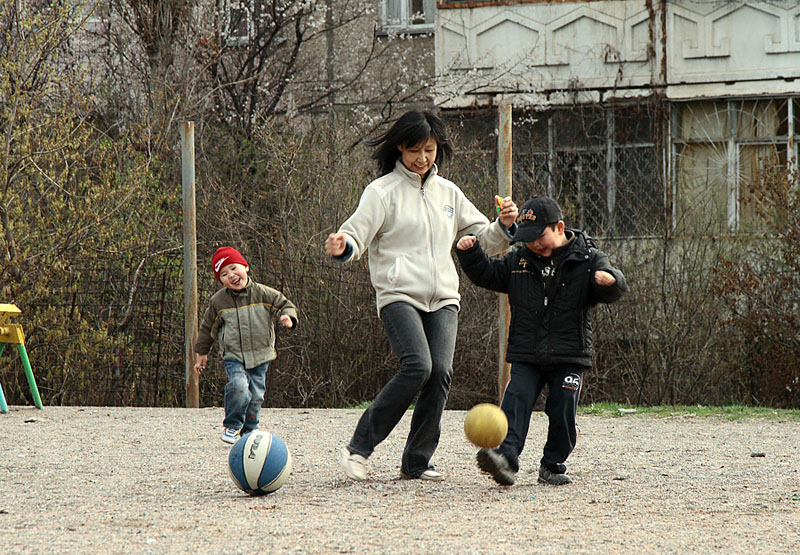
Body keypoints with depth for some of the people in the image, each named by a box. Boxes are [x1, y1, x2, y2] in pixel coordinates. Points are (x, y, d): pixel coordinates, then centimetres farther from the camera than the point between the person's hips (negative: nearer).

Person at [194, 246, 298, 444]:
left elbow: (285, 305, 8)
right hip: (233, 356, -2)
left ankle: (249, 430, 22)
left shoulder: (263, 294, -2)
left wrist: (288, 317, -16)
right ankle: (232, 425, -4)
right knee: (239, 387, -23)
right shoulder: (218, 301, 0)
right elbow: (207, 328, 12)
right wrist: (202, 354, 17)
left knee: (256, 395, 2)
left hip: (260, 356, 2)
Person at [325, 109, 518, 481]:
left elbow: (483, 238, 24)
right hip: (399, 295, -5)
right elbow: (358, 234, -7)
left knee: (441, 372, -13)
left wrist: (505, 226, 3)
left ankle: (417, 462, -2)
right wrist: (342, 247, -30)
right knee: (417, 366, -23)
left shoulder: (448, 193, 18)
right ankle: (358, 448, -14)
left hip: (443, 298, 5)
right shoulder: (382, 192, 2)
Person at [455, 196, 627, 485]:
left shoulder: (587, 260, -2)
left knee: (562, 411, -5)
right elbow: (486, 274, 19)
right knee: (516, 402, -16)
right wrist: (470, 252, 1)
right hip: (526, 357, 2)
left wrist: (609, 280, -37)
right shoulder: (518, 261, 9)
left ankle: (553, 466, 12)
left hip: (569, 357, -2)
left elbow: (614, 290, -13)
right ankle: (506, 457, -29)